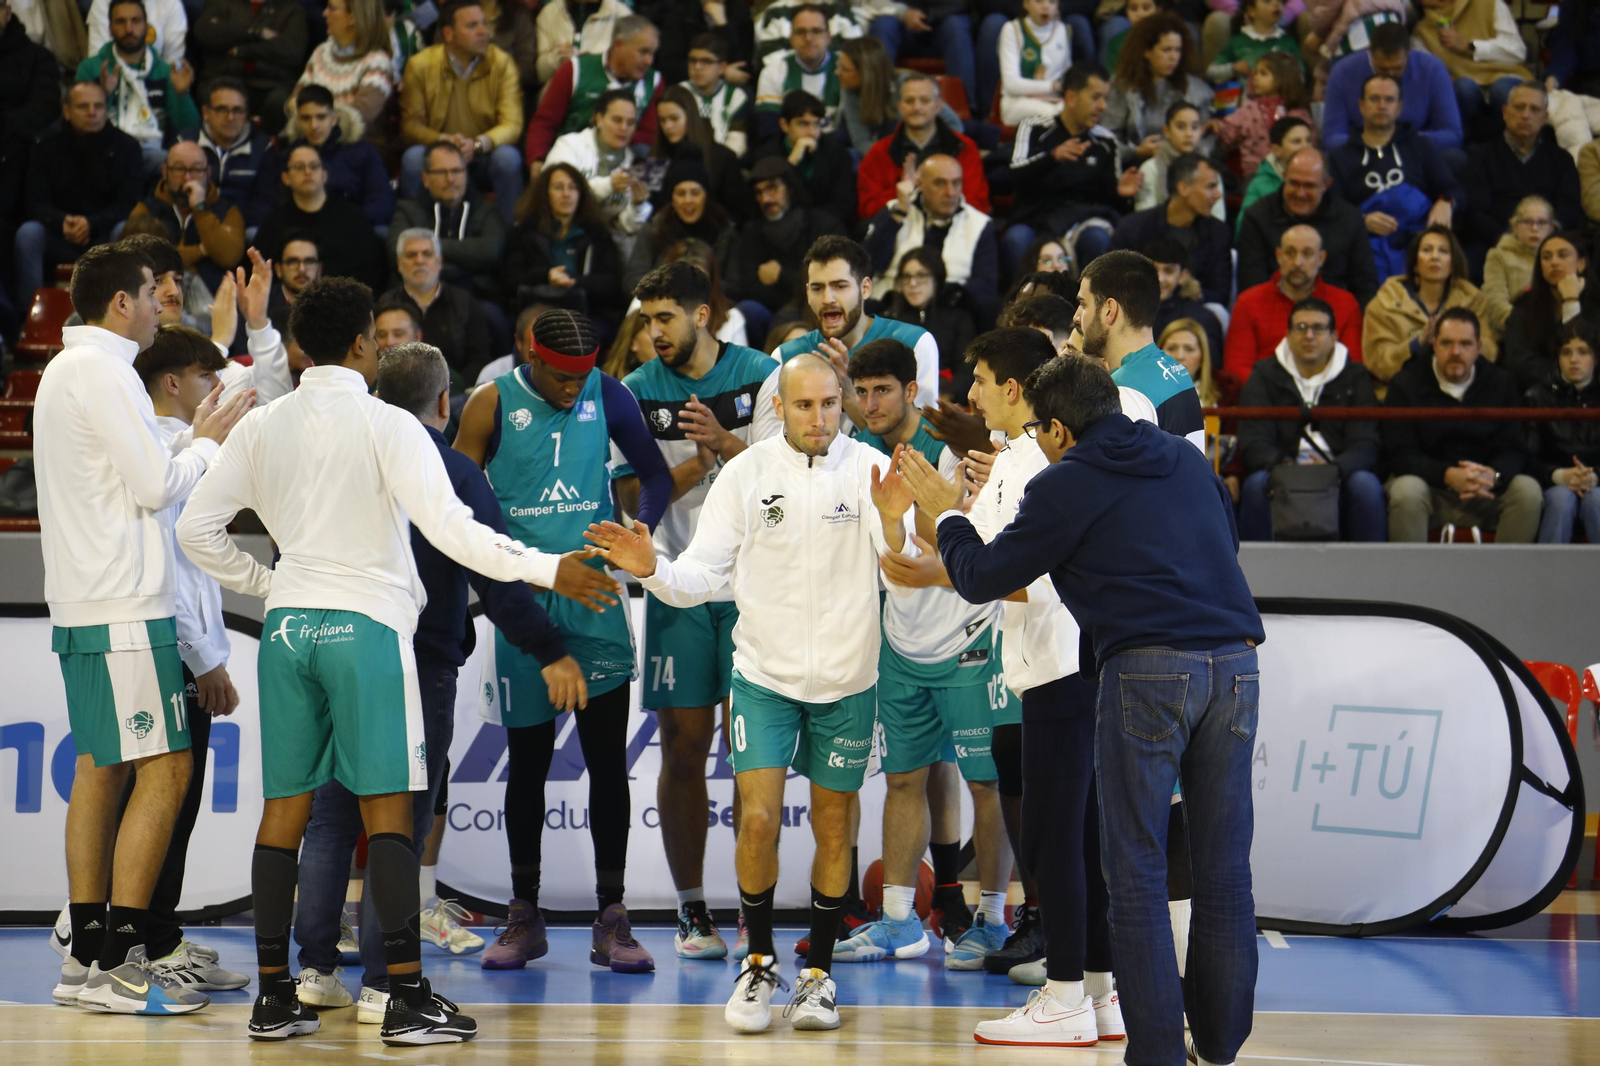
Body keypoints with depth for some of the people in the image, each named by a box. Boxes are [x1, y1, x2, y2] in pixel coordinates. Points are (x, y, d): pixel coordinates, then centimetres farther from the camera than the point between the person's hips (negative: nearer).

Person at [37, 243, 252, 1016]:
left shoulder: (65, 371, 19)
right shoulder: (103, 372, -13)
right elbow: (156, 486, -15)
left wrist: (197, 438, 19)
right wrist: (208, 442, 1)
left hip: (83, 604, 11)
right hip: (125, 605, -11)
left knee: (100, 769, 11)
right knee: (163, 771, -10)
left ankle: (86, 956, 11)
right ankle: (118, 962, -12)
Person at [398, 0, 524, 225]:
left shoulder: (502, 63, -4)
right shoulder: (420, 65, -4)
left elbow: (512, 125, -12)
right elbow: (410, 126, -6)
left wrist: (478, 144, -33)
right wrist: (443, 140, -28)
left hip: (484, 157, 0)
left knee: (507, 156, -31)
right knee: (413, 157, -31)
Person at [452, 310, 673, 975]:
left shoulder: (607, 396, 3)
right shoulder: (492, 406, -3)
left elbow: (655, 473, 11)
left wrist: (638, 532, -8)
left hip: (595, 596, 1)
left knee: (608, 760, -3)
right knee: (527, 762, 6)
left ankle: (611, 921, 1)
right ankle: (525, 916, 18)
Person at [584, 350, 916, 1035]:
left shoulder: (869, 470, -8)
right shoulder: (747, 473, -5)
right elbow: (702, 576, -5)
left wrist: (891, 522, -35)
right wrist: (651, 570, -24)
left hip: (846, 680, 0)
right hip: (764, 672, 0)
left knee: (832, 826, 7)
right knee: (757, 818, -10)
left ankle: (819, 971, 21)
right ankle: (760, 961, 9)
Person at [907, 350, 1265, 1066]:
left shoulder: (1066, 484, 2)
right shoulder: (1187, 459, 18)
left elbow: (981, 578, 9)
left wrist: (946, 513, 26)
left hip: (1148, 669, -5)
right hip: (1234, 659, 5)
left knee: (1137, 870, 0)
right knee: (1223, 867, 8)